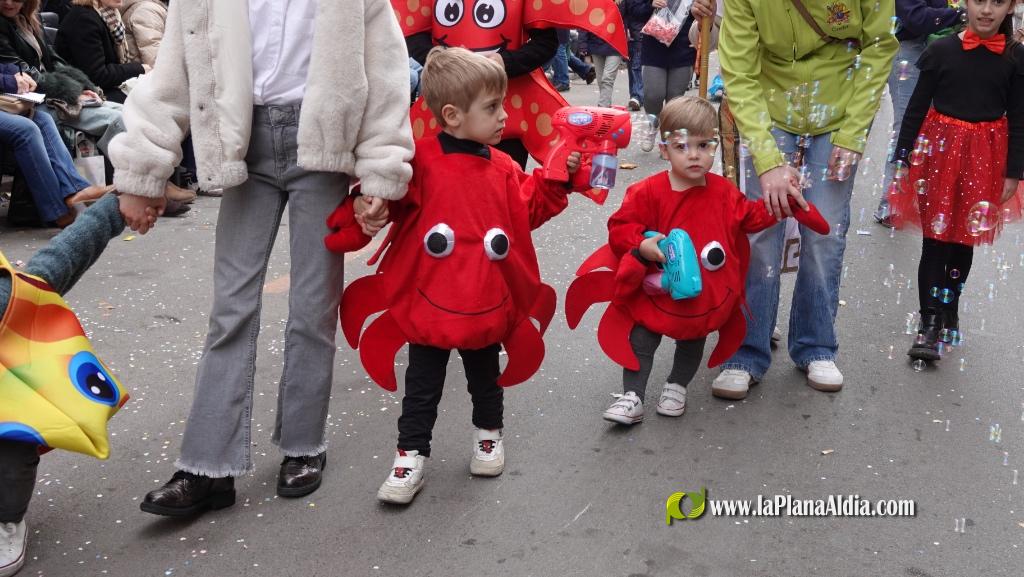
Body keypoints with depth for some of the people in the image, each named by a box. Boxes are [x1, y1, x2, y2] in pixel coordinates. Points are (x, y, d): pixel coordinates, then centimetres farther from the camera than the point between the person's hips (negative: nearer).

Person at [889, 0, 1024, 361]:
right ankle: (930, 322, 4)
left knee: (964, 238, 12)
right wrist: (902, 158, -1)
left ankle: (949, 308, 31)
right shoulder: (941, 50, -5)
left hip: (986, 155, 1)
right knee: (936, 236, -2)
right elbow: (917, 107, 0)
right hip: (940, 149, -1)